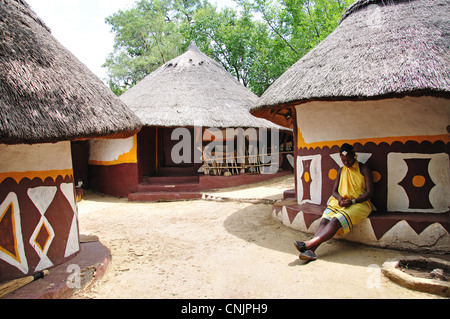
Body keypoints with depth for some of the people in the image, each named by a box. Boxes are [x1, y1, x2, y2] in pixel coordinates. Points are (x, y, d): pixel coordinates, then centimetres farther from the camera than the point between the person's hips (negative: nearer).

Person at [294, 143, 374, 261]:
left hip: (359, 204, -5)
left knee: (336, 221, -33)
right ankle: (311, 250, -45)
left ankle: (308, 244, -46)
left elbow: (369, 193, -4)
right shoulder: (341, 170, 18)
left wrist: (352, 201, -17)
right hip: (340, 202, 5)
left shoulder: (363, 169, 3)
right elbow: (335, 190, 18)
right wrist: (339, 198, -7)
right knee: (324, 220, -26)